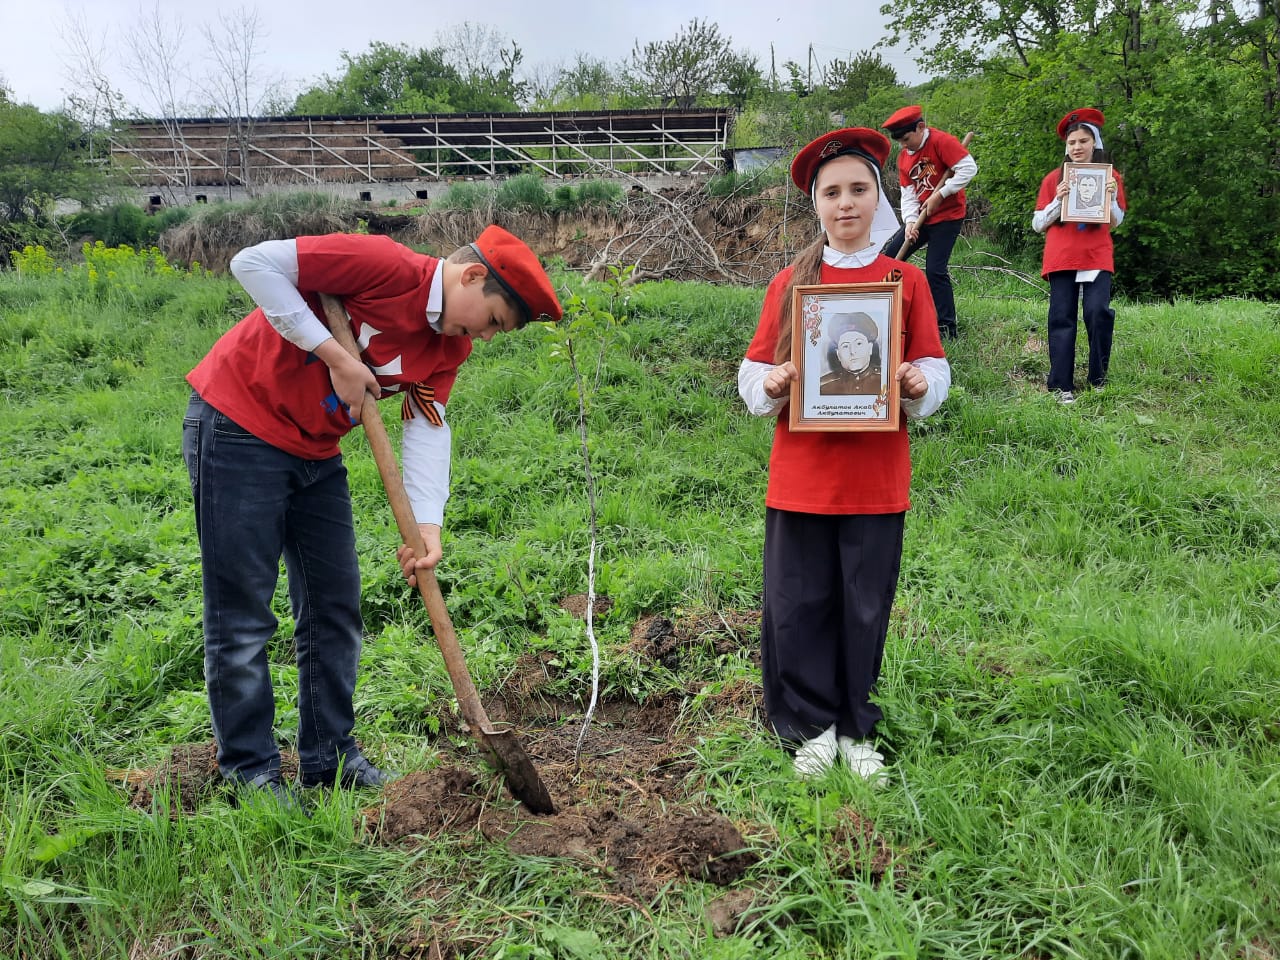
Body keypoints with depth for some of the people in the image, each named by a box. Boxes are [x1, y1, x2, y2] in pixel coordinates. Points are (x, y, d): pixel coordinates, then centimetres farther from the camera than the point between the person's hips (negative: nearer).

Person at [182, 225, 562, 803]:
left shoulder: (450, 346, 2)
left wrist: (427, 526, -19)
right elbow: (253, 263, -23)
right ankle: (249, 769, 13)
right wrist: (334, 355, -25)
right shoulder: (386, 266, -22)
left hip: (315, 453, 8)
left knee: (336, 606, 10)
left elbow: (428, 430, -6)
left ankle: (329, 756, 24)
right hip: (238, 427, -8)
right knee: (243, 614, -2)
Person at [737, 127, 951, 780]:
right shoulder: (790, 283, 4)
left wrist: (917, 384, -16)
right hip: (800, 475, 0)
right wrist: (773, 383, -16)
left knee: (866, 606, 9)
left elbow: (934, 371, 6)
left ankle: (857, 729, 28)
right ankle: (812, 726, 26)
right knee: (797, 604, 5)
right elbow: (752, 372, 6)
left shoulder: (905, 280, 3)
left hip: (876, 479, 0)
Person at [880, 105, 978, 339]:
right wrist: (910, 221, -11)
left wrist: (940, 194, -20)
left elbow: (969, 168, -21)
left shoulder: (941, 140, -13)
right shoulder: (903, 156, 9)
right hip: (920, 218, 8)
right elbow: (908, 193, 5)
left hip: (947, 216, -8)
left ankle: (948, 327, -2)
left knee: (935, 271, -13)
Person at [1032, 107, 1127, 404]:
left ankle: (1099, 379, 2)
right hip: (1061, 257, 0)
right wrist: (1059, 200, -9)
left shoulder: (1110, 176, 10)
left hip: (1097, 256, 0)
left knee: (1098, 312, -12)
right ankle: (1061, 385, -1)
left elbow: (1117, 221, 12)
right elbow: (1037, 224, 7)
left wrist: (1111, 197, -6)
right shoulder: (1054, 179, 7)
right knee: (1062, 317, -3)